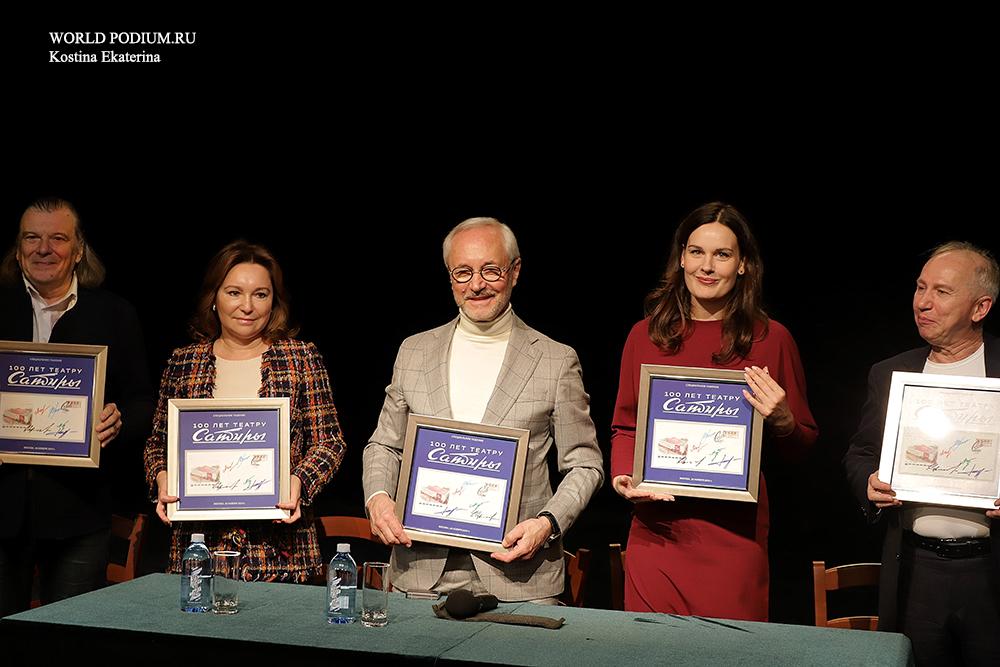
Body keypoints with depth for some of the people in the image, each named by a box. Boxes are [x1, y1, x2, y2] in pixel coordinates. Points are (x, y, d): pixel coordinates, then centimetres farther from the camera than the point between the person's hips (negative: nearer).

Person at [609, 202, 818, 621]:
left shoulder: (771, 339, 2)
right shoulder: (647, 335, 7)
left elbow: (802, 446, 8)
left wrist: (781, 420, -12)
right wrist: (621, 476, -3)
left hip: (734, 534, -2)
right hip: (656, 528, 2)